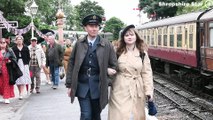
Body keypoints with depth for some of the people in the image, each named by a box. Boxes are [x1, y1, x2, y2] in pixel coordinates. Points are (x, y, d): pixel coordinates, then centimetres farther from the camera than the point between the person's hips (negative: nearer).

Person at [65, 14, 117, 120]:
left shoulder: (107, 45, 0)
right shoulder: (79, 44, 2)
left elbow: (114, 66, 7)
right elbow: (71, 64, 4)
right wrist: (69, 85, 2)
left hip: (98, 86, 0)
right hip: (82, 86, 0)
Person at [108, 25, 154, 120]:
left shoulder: (142, 53, 3)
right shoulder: (118, 52, 2)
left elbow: (147, 73, 0)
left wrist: (149, 91, -5)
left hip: (137, 90, 1)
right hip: (120, 90, -1)